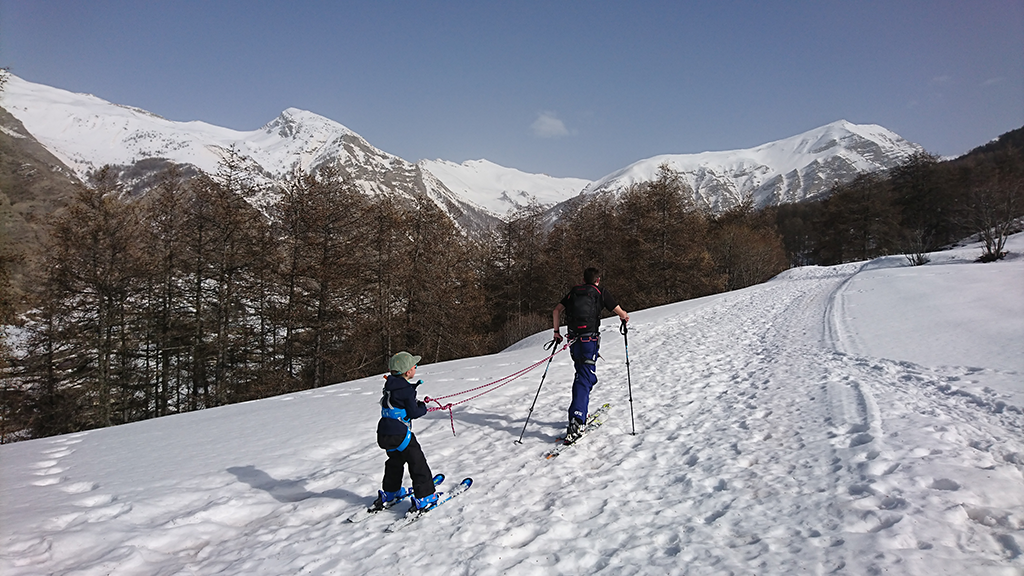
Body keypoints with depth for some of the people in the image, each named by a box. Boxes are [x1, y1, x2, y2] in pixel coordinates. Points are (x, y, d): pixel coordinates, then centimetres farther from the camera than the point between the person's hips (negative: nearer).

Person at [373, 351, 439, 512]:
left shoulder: (390, 386, 6)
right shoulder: (406, 390, -18)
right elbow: (414, 413, -15)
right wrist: (423, 407, 4)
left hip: (384, 433, 9)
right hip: (399, 434, -9)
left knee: (395, 460, 27)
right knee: (417, 462, 1)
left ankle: (389, 492, 41)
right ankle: (424, 497, 3)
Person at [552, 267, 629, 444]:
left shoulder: (573, 292, 15)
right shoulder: (601, 292, 5)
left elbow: (556, 311, 9)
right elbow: (621, 314, 3)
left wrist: (556, 331, 18)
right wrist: (625, 317, 26)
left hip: (574, 340, 5)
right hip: (590, 339, -4)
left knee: (582, 375, 21)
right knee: (585, 378, -8)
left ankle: (579, 415, 22)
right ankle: (576, 420, -20)